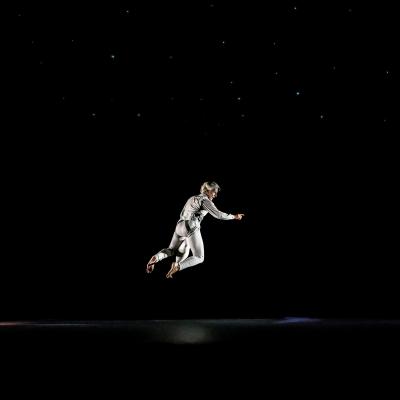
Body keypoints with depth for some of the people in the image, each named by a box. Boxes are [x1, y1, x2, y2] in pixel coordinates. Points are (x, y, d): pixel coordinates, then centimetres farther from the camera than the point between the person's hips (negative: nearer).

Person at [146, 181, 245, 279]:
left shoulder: (192, 198, 22)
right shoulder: (205, 200, -2)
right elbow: (218, 215, -10)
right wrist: (234, 216, 0)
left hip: (180, 226, 8)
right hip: (191, 228, -8)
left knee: (171, 250, 26)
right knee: (199, 258, 0)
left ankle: (156, 258, -4)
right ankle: (177, 266, -23)